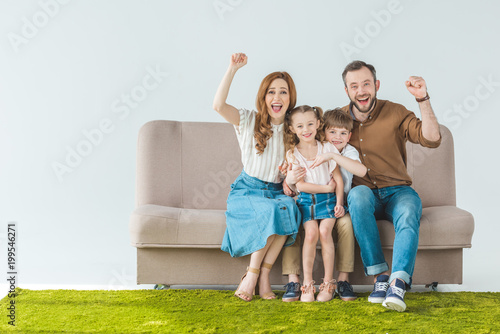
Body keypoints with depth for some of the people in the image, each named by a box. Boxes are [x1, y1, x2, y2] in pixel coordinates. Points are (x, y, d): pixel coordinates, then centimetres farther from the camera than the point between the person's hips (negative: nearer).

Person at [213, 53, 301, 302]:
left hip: (277, 192, 3)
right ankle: (255, 276, -22)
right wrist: (232, 69, -23)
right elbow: (218, 105, -20)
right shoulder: (249, 121, -1)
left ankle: (260, 275, -25)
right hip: (247, 190, -3)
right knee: (271, 211, -35)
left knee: (288, 208, -33)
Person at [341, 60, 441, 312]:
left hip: (397, 191, 0)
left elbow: (432, 140, -12)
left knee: (409, 214, -35)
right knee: (358, 195, -36)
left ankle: (397, 284, -46)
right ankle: (379, 276, -35)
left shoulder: (395, 113, 0)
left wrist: (423, 99, -21)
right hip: (364, 195, 0)